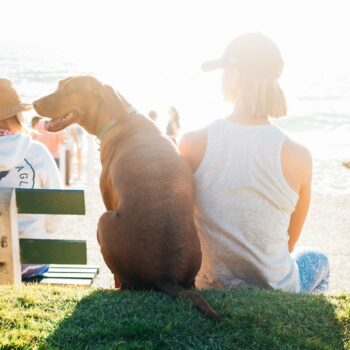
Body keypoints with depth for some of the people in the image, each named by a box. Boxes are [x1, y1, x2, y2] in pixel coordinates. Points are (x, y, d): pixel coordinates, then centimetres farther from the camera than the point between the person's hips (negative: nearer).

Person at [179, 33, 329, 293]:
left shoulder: (193, 144, -17)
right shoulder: (297, 157, -19)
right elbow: (289, 244, -4)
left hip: (210, 288, 2)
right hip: (275, 290, -1)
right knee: (318, 260, 34)